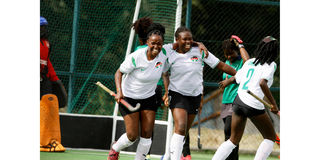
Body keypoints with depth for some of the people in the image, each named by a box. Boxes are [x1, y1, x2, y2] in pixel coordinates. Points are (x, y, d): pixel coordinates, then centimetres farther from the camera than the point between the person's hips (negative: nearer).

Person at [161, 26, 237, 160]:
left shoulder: (199, 52, -5)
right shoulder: (170, 56, -7)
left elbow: (221, 65, -3)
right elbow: (165, 74, 10)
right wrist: (167, 92, -1)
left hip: (195, 96, 3)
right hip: (177, 94, -3)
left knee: (184, 132, 9)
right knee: (180, 128, -21)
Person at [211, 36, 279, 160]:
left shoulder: (249, 62, 14)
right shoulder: (270, 65, -5)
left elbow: (235, 78, 25)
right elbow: (262, 83, -21)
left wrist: (225, 82, 48)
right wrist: (274, 104, -18)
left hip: (238, 101, 7)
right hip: (254, 105, -7)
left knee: (233, 140, 16)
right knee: (270, 137, 11)